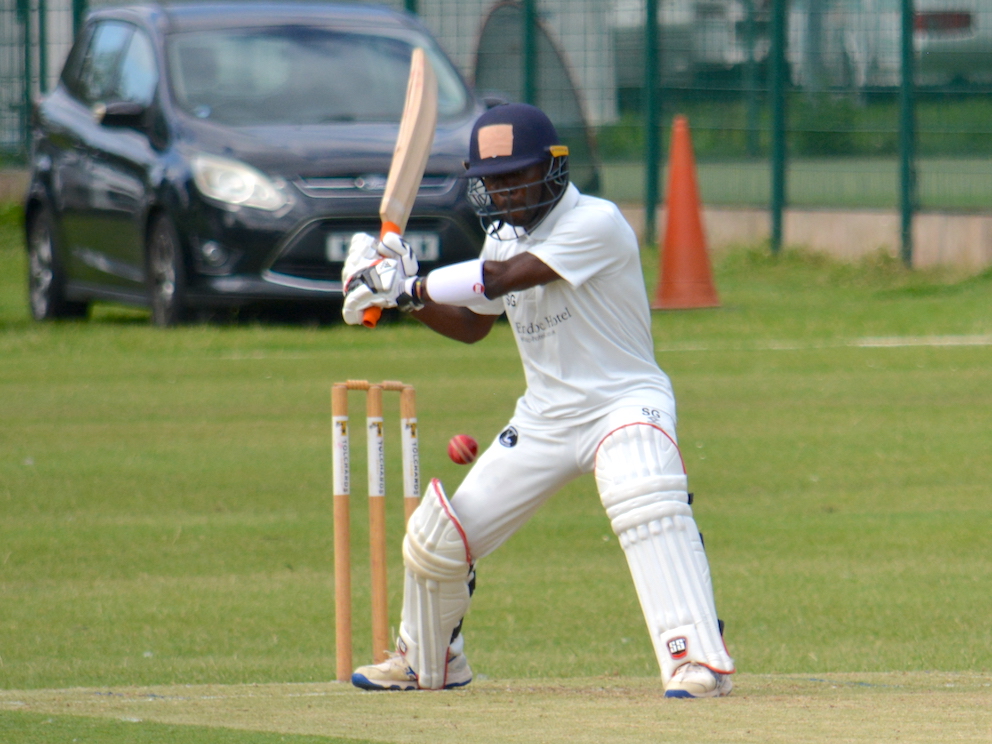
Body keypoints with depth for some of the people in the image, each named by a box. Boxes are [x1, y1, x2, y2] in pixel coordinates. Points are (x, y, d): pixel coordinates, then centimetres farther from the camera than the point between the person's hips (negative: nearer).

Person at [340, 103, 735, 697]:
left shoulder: (596, 223, -18)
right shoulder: (504, 235, 9)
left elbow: (501, 279, -26)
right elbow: (471, 325, 18)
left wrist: (408, 285, -22)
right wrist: (407, 295, 1)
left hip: (624, 403, -8)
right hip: (545, 419, 8)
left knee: (646, 501, -37)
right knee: (437, 537, 6)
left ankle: (699, 660, -42)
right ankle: (428, 664, 33)